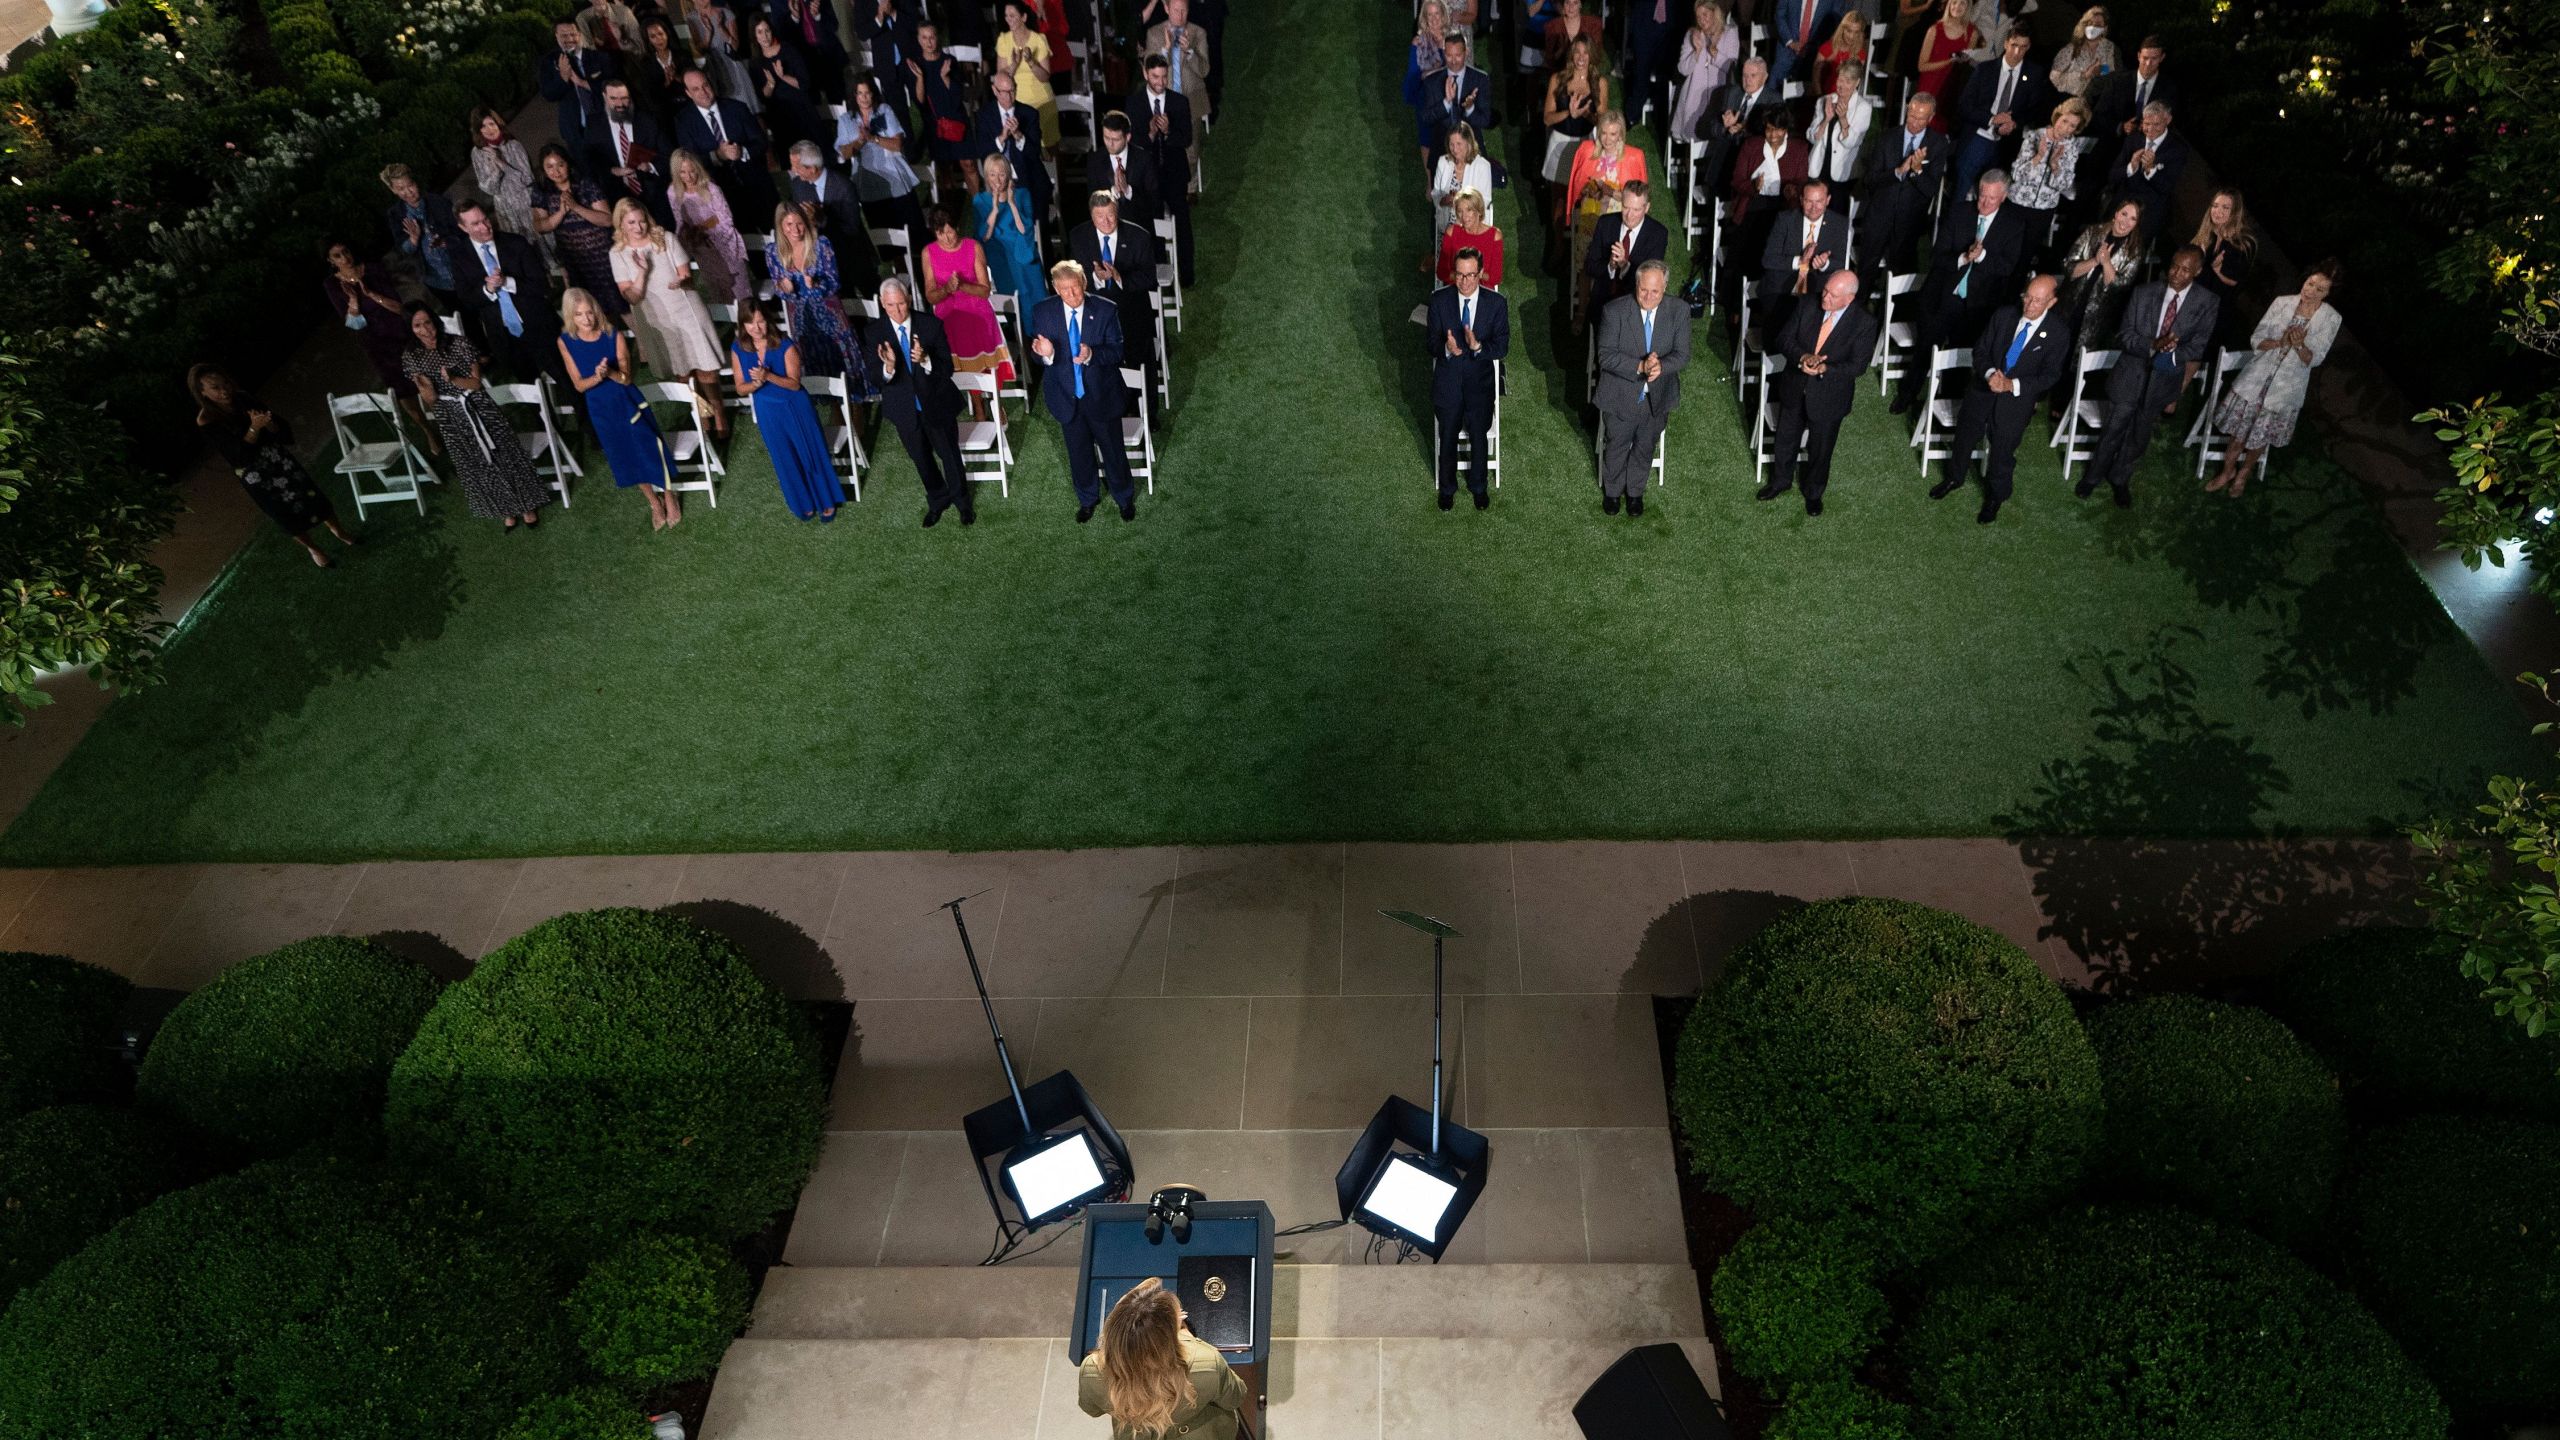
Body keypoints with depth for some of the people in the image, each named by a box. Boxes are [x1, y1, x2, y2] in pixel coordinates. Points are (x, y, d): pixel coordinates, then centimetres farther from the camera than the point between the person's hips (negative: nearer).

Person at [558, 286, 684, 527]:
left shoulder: (614, 335, -16)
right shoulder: (566, 342, -11)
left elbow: (626, 378, -15)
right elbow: (579, 385, -9)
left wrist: (610, 372, -37)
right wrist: (597, 377, -29)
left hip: (627, 402, -2)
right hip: (600, 409, 2)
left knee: (648, 447, 4)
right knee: (625, 457, 14)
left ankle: (668, 497, 27)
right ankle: (654, 502, 33)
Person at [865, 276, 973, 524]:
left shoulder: (932, 325, -18)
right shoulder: (874, 334, -14)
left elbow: (948, 368, -18)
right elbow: (875, 380, -17)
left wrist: (925, 361, -39)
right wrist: (888, 367, -40)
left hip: (937, 403, -1)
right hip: (904, 409, 2)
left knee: (949, 453, 18)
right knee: (921, 458, 21)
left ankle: (962, 500, 43)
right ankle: (937, 500, 46)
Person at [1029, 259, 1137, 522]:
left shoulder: (1105, 311, -16)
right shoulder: (1042, 312, -12)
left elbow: (1116, 351, -14)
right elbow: (1038, 352, -6)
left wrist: (1091, 354, -35)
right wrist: (1045, 353, -32)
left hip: (1101, 395, -1)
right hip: (1067, 397, 2)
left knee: (1112, 448, 16)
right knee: (1078, 452, 20)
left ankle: (1125, 498, 41)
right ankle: (1087, 499, 45)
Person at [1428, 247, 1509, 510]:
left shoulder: (1496, 304, -12)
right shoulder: (1439, 300, -12)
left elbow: (1502, 347, -11)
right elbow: (1432, 344, -10)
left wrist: (1478, 346, -32)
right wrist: (1447, 348, -34)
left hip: (1479, 382, 0)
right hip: (1447, 382, 0)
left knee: (1478, 438, 17)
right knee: (1448, 439, 16)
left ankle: (1478, 486, 41)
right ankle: (1447, 488, 39)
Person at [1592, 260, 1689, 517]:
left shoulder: (1678, 312, -11)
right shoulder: (1615, 311, -18)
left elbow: (1682, 356, -11)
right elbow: (1606, 356, -21)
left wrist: (1660, 366, -34)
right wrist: (1640, 366, -34)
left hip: (1658, 398, 2)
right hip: (1620, 397, -2)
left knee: (1645, 448, 21)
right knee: (1617, 447, 17)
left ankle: (1635, 492, 46)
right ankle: (1612, 491, 44)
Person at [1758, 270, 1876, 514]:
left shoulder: (1864, 323, -19)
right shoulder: (1807, 307, -11)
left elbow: (1858, 365, -18)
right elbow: (1784, 338, -7)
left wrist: (1825, 369, -34)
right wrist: (1802, 357, -27)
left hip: (1828, 398, -3)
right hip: (1795, 390, 3)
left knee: (1820, 450, 16)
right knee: (1785, 440, 22)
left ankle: (1814, 493, 40)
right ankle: (1781, 481, 48)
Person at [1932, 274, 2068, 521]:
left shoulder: (2059, 333, -14)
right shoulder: (2003, 315, -7)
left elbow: (2050, 376, -11)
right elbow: (1980, 350, 0)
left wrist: (2012, 385, -25)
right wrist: (1989, 373, -22)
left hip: (2018, 397, -3)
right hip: (1985, 387, 3)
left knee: (2002, 450, 3)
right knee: (1965, 433, 15)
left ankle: (1996, 496, 27)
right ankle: (1955, 479, 42)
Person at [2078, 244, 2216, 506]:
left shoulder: (2205, 302, -11)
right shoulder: (2144, 293, -10)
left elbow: (2197, 347, -7)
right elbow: (2124, 336, -10)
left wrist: (2170, 356, -24)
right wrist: (2153, 345, -27)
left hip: (2165, 379, 1)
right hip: (2131, 374, -1)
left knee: (2139, 436, 17)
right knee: (2113, 431, 11)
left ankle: (2120, 479, 38)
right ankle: (2093, 476, 33)